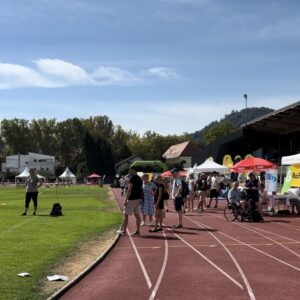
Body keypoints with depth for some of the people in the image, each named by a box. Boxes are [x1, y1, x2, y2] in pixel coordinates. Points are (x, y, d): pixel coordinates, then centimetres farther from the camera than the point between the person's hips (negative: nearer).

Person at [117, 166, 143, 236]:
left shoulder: (132, 178, -15)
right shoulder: (139, 178, 13)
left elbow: (129, 190, -19)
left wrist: (125, 200, -18)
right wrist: (140, 199, 22)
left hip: (132, 199, -9)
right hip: (138, 199, 9)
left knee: (125, 214, 0)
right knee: (137, 215, 10)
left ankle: (123, 231, 3)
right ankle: (137, 231, 11)